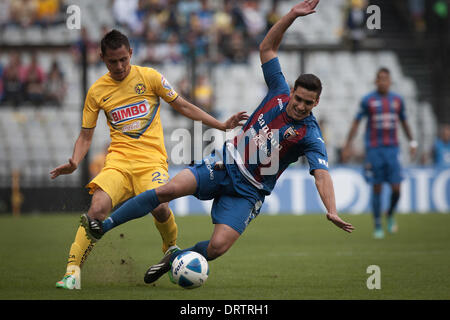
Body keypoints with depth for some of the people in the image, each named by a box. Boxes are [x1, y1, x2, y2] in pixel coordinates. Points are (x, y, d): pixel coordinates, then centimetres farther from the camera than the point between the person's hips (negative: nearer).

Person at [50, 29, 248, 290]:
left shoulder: (149, 77, 4)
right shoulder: (97, 91, 8)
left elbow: (183, 106, 11)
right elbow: (86, 136, 13)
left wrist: (222, 125, 7)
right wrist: (74, 163, -7)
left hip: (151, 158, -1)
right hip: (119, 159, 1)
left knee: (159, 208, -26)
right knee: (98, 206, -25)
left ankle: (171, 248, 8)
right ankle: (72, 270, -20)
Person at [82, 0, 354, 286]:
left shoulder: (310, 136, -12)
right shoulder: (279, 93, -1)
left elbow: (322, 174, -25)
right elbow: (267, 48, 3)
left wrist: (332, 211, -41)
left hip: (248, 190, -2)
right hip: (225, 164, 2)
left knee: (218, 247, -20)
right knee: (169, 189, -21)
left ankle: (176, 259, 12)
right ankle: (104, 226, -12)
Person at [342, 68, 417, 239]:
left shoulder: (397, 100, 6)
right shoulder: (367, 100, -3)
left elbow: (404, 122, 19)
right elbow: (356, 122, 0)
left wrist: (412, 142, 16)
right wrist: (347, 146, -5)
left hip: (392, 149, 2)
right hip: (374, 150, -2)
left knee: (396, 189, -6)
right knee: (377, 188, 0)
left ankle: (390, 215, 23)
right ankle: (377, 226, 12)